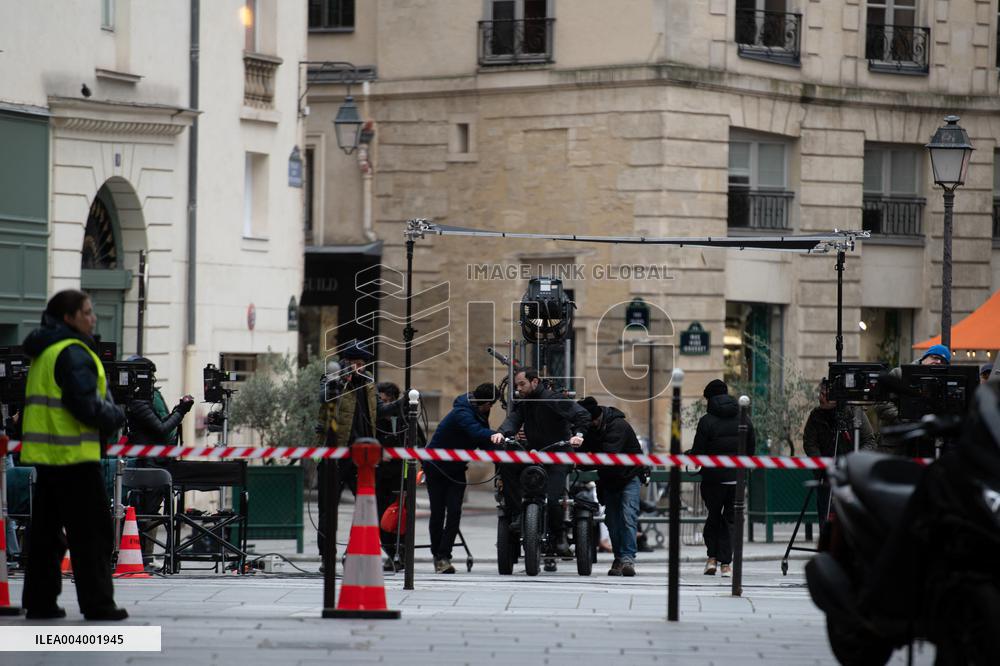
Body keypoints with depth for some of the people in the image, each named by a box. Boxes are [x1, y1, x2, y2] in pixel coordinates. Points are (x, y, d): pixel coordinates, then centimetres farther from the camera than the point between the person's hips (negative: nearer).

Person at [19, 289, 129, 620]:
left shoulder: (42, 353, 17)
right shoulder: (73, 353, -13)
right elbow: (85, 404, -20)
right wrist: (116, 416, -2)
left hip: (45, 456, 9)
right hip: (74, 456, -9)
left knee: (46, 530, 12)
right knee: (93, 531, -4)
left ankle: (39, 600, 13)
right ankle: (97, 603, -5)